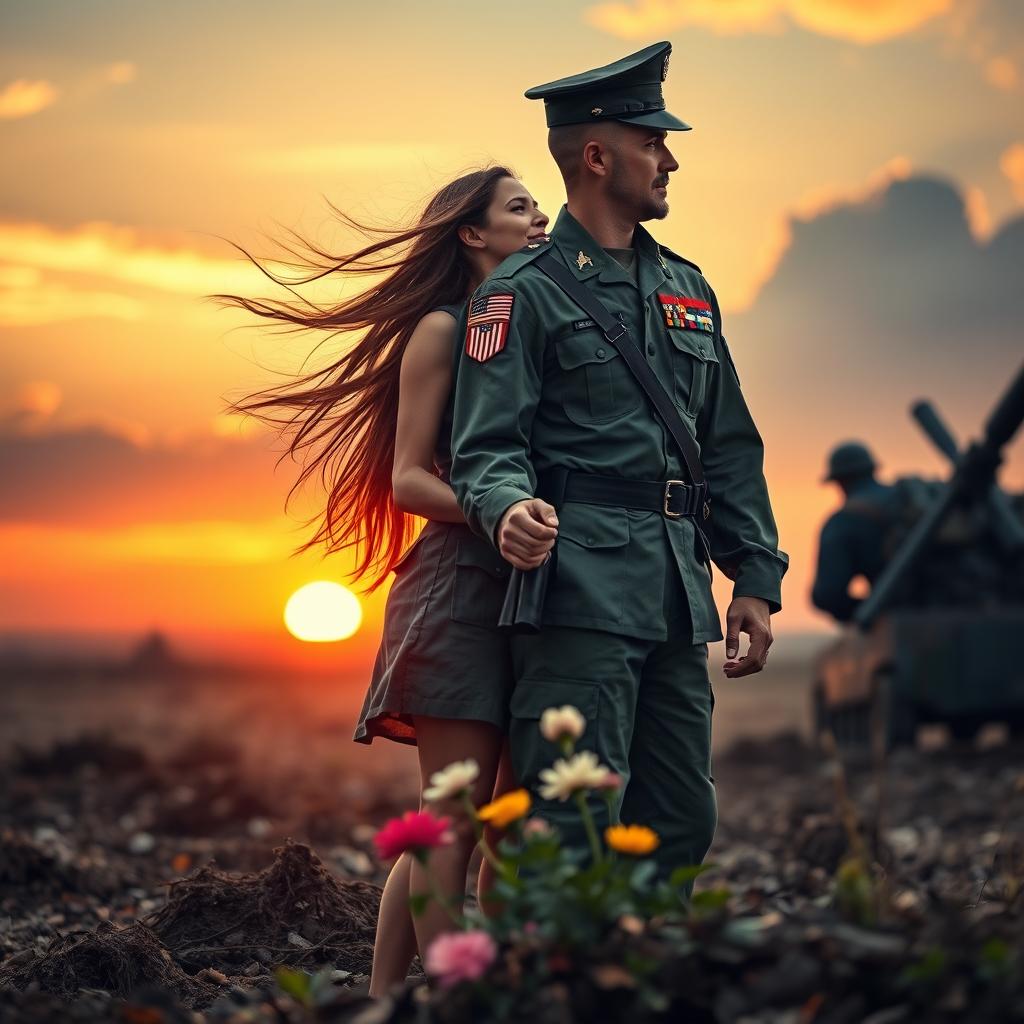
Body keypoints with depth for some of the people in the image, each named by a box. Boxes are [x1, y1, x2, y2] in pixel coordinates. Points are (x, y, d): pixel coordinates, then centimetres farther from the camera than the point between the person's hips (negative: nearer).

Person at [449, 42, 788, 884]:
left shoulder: (687, 290, 20)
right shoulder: (524, 291, -1)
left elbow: (731, 448, 21)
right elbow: (487, 446, -8)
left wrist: (755, 579, 13)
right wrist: (509, 507, -30)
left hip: (677, 596, 7)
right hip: (581, 588, -7)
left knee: (682, 821, 9)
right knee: (575, 823, -10)